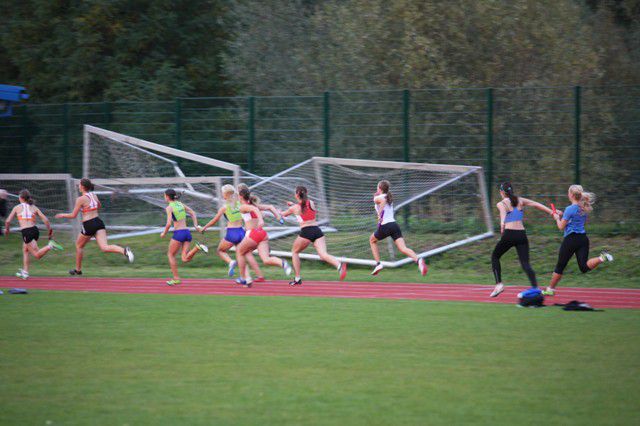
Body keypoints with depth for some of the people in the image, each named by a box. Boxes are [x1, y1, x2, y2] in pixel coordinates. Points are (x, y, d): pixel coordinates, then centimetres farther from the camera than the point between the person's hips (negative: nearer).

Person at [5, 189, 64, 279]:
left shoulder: (17, 208, 5)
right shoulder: (34, 207, 12)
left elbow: (8, 221, 9)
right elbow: (45, 220, 3)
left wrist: (6, 229, 29)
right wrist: (50, 230, 14)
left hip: (26, 232, -5)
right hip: (35, 230, 5)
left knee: (37, 255, -9)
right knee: (25, 250, 26)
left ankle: (50, 246, -35)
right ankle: (25, 272, 26)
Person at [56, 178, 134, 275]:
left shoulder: (80, 199, -10)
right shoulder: (94, 196, 10)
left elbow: (73, 215, -5)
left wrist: (62, 215, 11)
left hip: (89, 225, -5)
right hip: (99, 222, 5)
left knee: (79, 246, 20)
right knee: (104, 247, -9)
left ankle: (78, 269, 31)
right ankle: (124, 250, -35)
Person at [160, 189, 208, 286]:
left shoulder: (169, 208, -6)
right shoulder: (180, 204, 16)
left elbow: (169, 223, -14)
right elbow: (192, 213, 11)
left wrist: (164, 233, 1)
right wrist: (196, 226, 7)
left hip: (178, 233, -6)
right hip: (187, 233, 6)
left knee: (170, 255, 13)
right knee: (185, 259, 1)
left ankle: (176, 279, 10)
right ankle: (197, 247, -22)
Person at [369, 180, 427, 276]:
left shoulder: (377, 198, 1)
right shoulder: (390, 198, 21)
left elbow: (383, 200, -23)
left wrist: (380, 215, -20)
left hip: (384, 226, -5)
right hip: (394, 224, 5)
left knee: (372, 240, 26)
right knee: (403, 248, -11)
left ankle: (378, 264, 19)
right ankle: (418, 260, -38)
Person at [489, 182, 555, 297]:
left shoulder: (501, 204, 2)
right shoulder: (520, 201, 15)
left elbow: (503, 213, -21)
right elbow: (537, 205, 7)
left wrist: (502, 224, -40)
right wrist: (552, 212, 6)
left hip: (509, 234, -3)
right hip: (522, 234, 3)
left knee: (495, 257, 19)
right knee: (525, 263, -1)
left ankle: (499, 284, 7)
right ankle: (535, 287, -20)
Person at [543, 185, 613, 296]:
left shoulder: (570, 209, -13)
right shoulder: (584, 209, 10)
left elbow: (561, 227, -10)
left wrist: (557, 218, 11)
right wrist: (563, 215, 22)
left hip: (571, 239, -6)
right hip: (583, 239, 6)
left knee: (560, 266, 9)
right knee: (584, 267, -5)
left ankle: (550, 289, 20)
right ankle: (601, 258, -29)